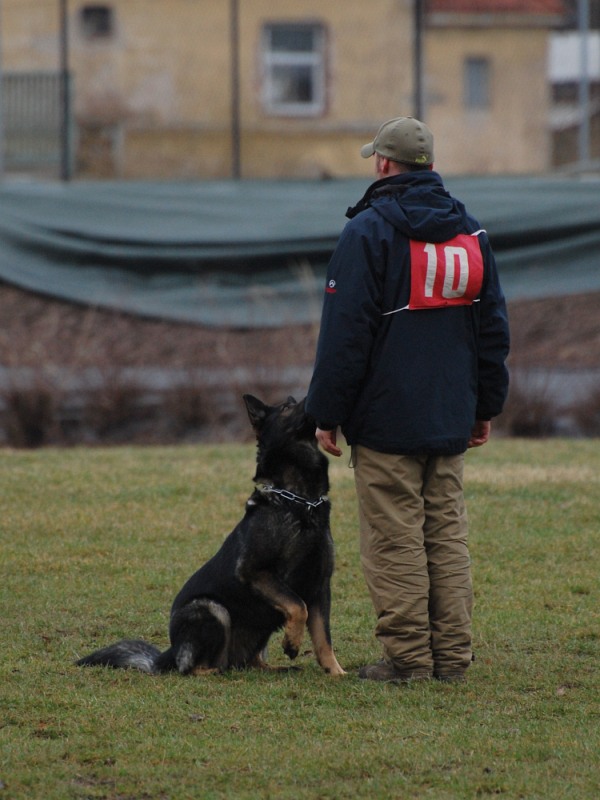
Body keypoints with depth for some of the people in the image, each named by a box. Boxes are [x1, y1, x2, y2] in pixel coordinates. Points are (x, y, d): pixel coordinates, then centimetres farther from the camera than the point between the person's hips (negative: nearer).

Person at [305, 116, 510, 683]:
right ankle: (451, 657, 9)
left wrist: (327, 414, -6)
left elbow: (344, 333, -11)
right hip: (451, 419, 6)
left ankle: (407, 656, -3)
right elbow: (493, 326, 16)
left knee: (395, 540, -3)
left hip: (386, 419, -6)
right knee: (447, 536, 9)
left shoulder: (369, 231, -9)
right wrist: (486, 406, 22)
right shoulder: (469, 232, 11)